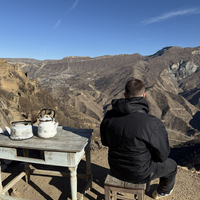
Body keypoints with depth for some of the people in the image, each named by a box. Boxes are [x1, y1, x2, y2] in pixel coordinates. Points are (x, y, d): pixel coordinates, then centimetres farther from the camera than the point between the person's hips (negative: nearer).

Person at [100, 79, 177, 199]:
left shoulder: (109, 116, -15)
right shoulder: (154, 124, -30)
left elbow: (105, 142, 1)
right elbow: (163, 155, -15)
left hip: (116, 170, 5)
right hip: (140, 174, -4)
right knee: (172, 166, 25)